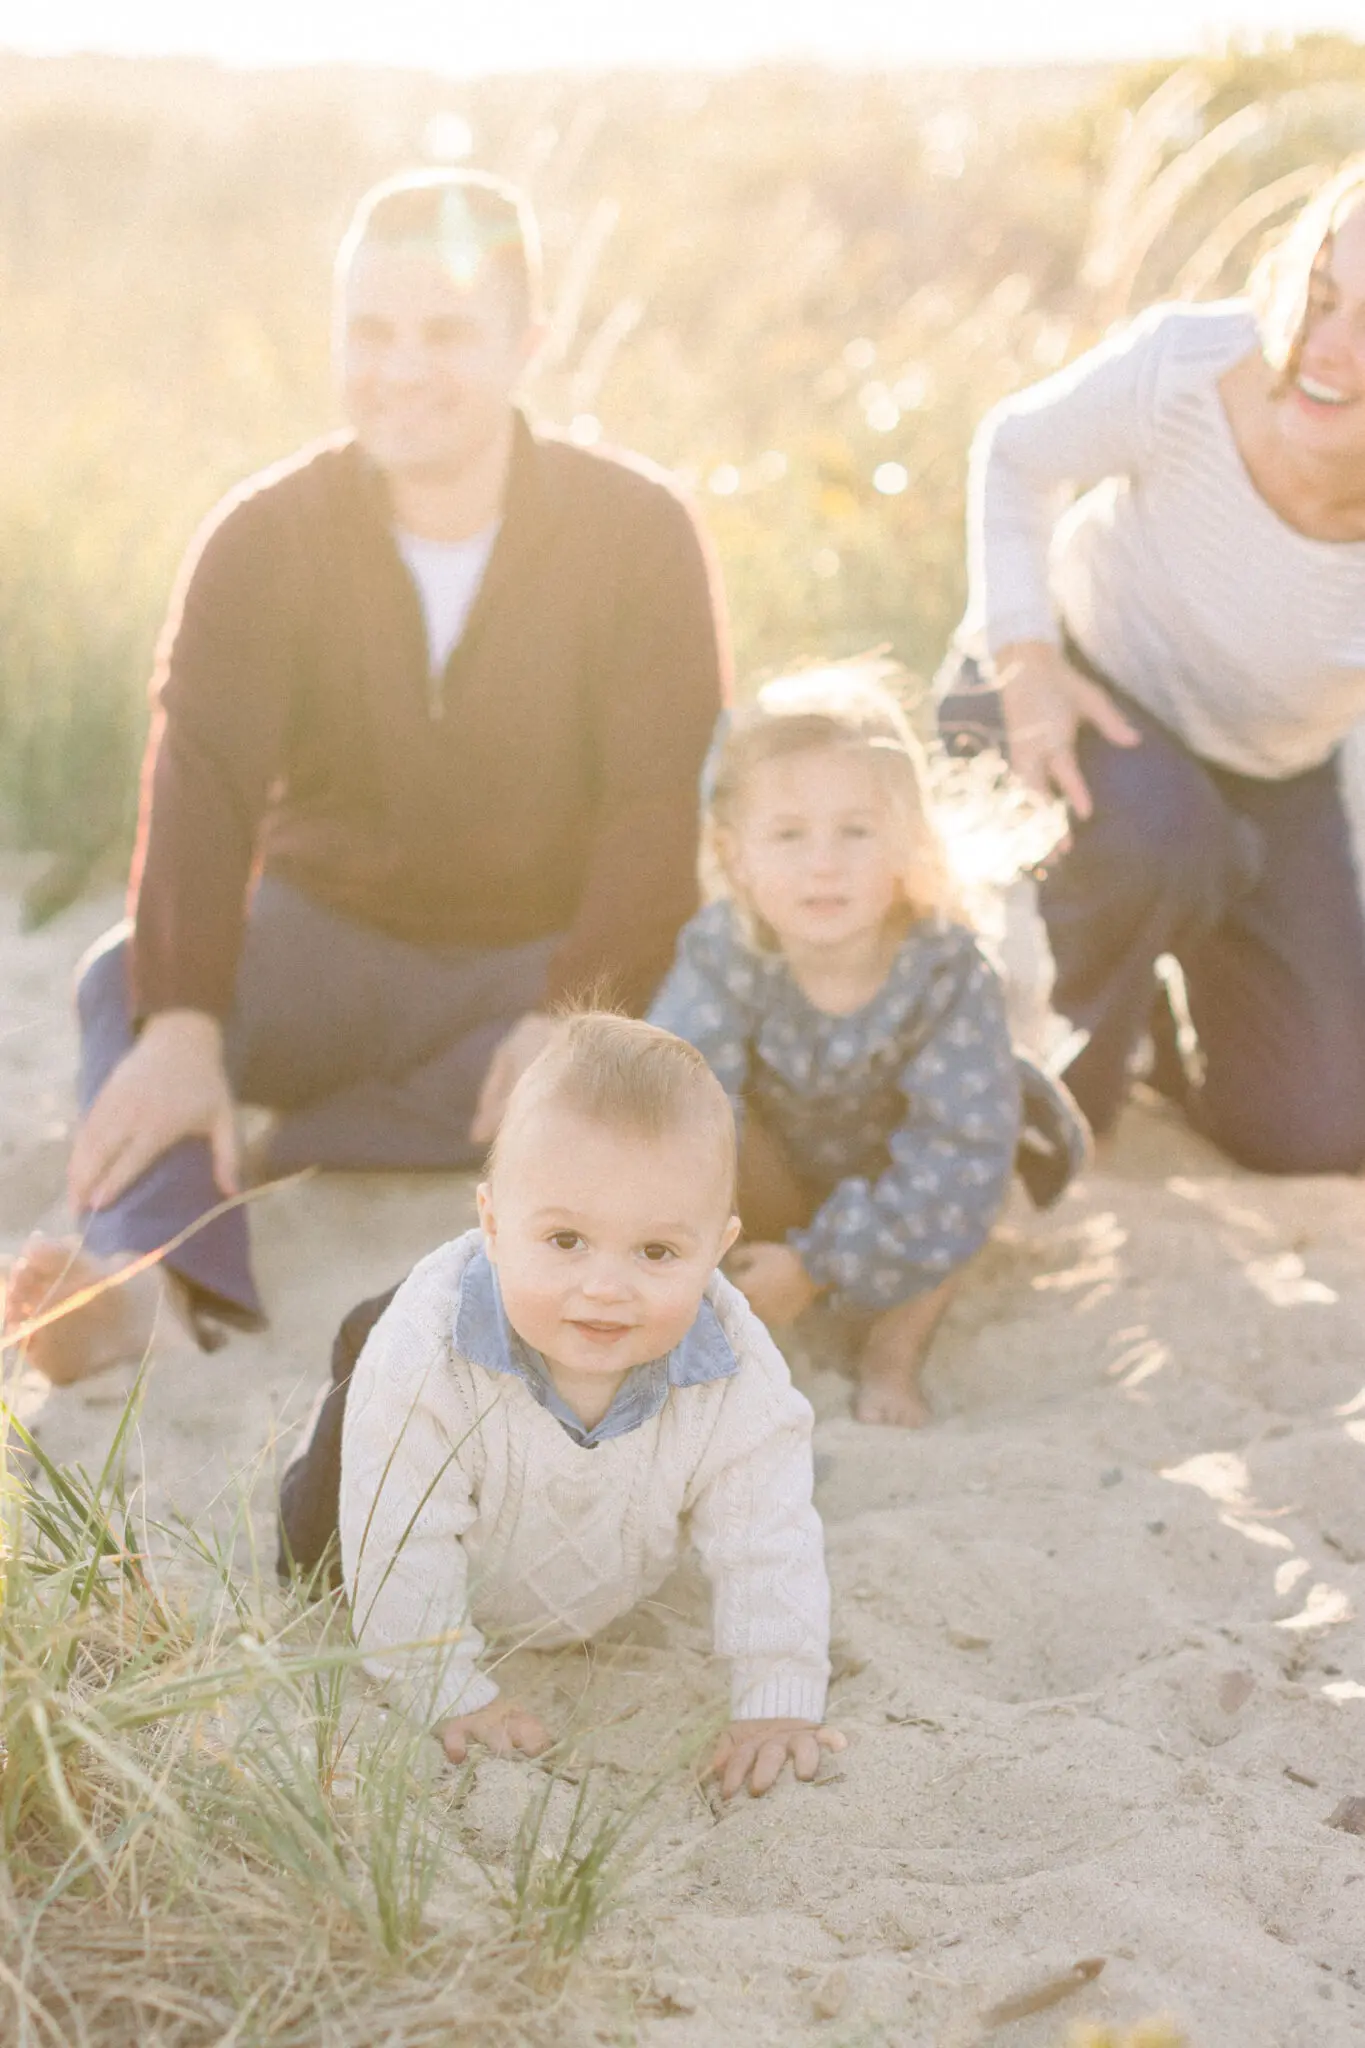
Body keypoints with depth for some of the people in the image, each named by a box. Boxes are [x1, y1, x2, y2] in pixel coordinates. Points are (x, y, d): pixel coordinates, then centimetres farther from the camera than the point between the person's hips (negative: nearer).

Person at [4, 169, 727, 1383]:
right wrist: (180, 1023, -39)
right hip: (328, 944, 1)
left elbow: (663, 805, -16)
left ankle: (261, 1158, -33)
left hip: (547, 954, -1)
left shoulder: (638, 533, -9)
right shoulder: (267, 539, -7)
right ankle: (146, 1272, -53)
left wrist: (577, 1013, -33)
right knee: (130, 979, -27)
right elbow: (203, 781, -22)